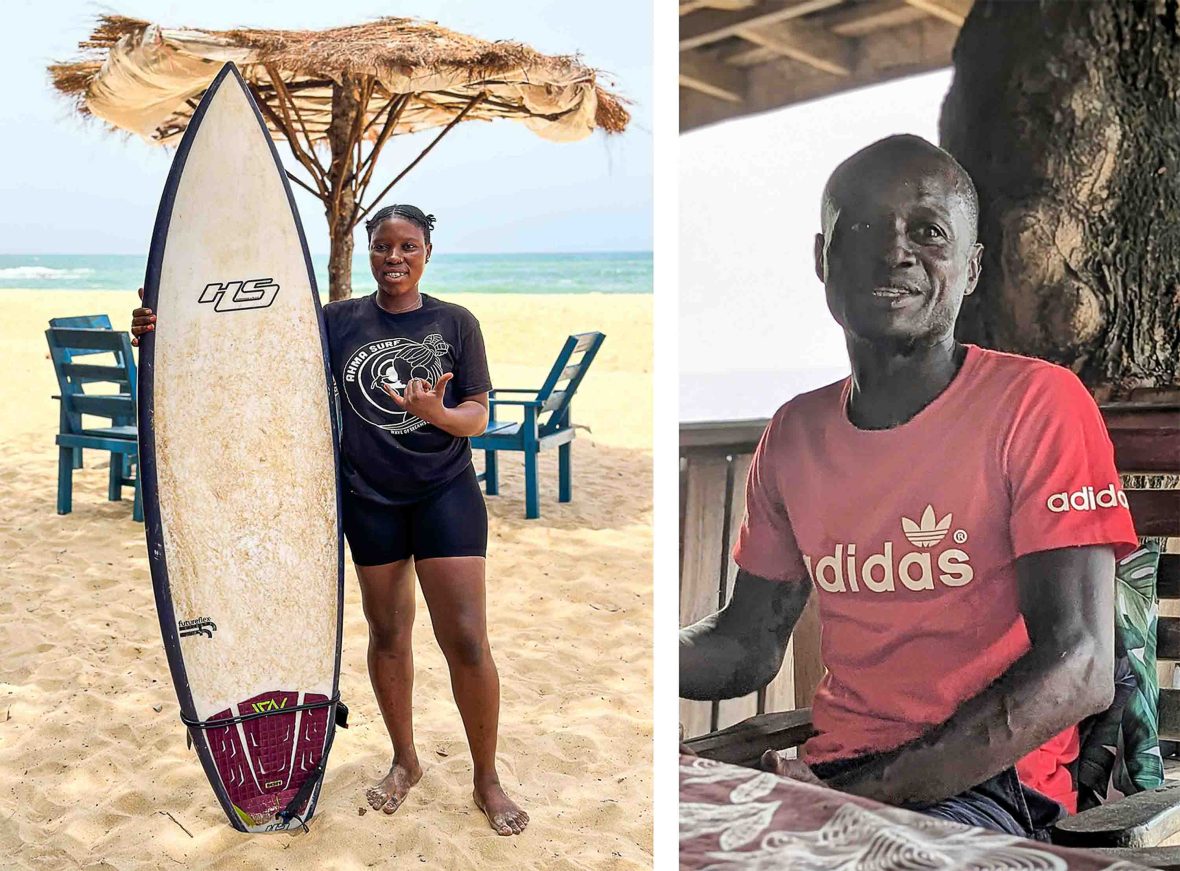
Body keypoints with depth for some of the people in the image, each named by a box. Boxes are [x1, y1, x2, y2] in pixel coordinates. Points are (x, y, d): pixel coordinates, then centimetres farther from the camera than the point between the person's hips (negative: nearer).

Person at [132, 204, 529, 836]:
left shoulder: (456, 324, -1)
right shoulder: (339, 321, 2)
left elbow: (476, 417, -2)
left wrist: (435, 412, -24)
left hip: (446, 494, -2)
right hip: (369, 499, 2)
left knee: (466, 640, -6)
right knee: (387, 633, 12)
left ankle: (487, 778, 12)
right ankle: (405, 762, 33)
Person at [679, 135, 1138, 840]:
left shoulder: (1040, 404, -9)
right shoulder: (794, 434, 11)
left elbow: (1079, 670, -16)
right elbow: (748, 644, 14)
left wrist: (863, 797, -22)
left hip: (991, 783, -5)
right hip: (828, 773, 6)